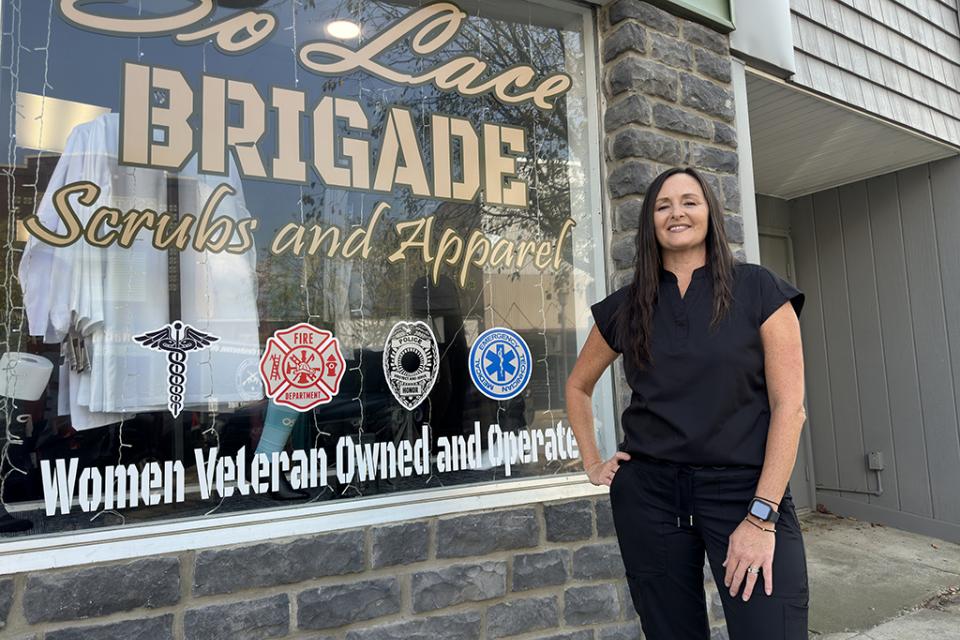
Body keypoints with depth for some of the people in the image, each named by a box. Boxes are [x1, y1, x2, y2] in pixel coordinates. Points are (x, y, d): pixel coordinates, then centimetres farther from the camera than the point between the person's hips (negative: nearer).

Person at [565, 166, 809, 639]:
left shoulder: (759, 290, -2)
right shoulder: (625, 307, 5)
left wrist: (762, 516, -13)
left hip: (745, 489, -2)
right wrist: (592, 463, 9)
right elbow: (578, 386, 19)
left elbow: (789, 406, -7)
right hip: (648, 493, 3)